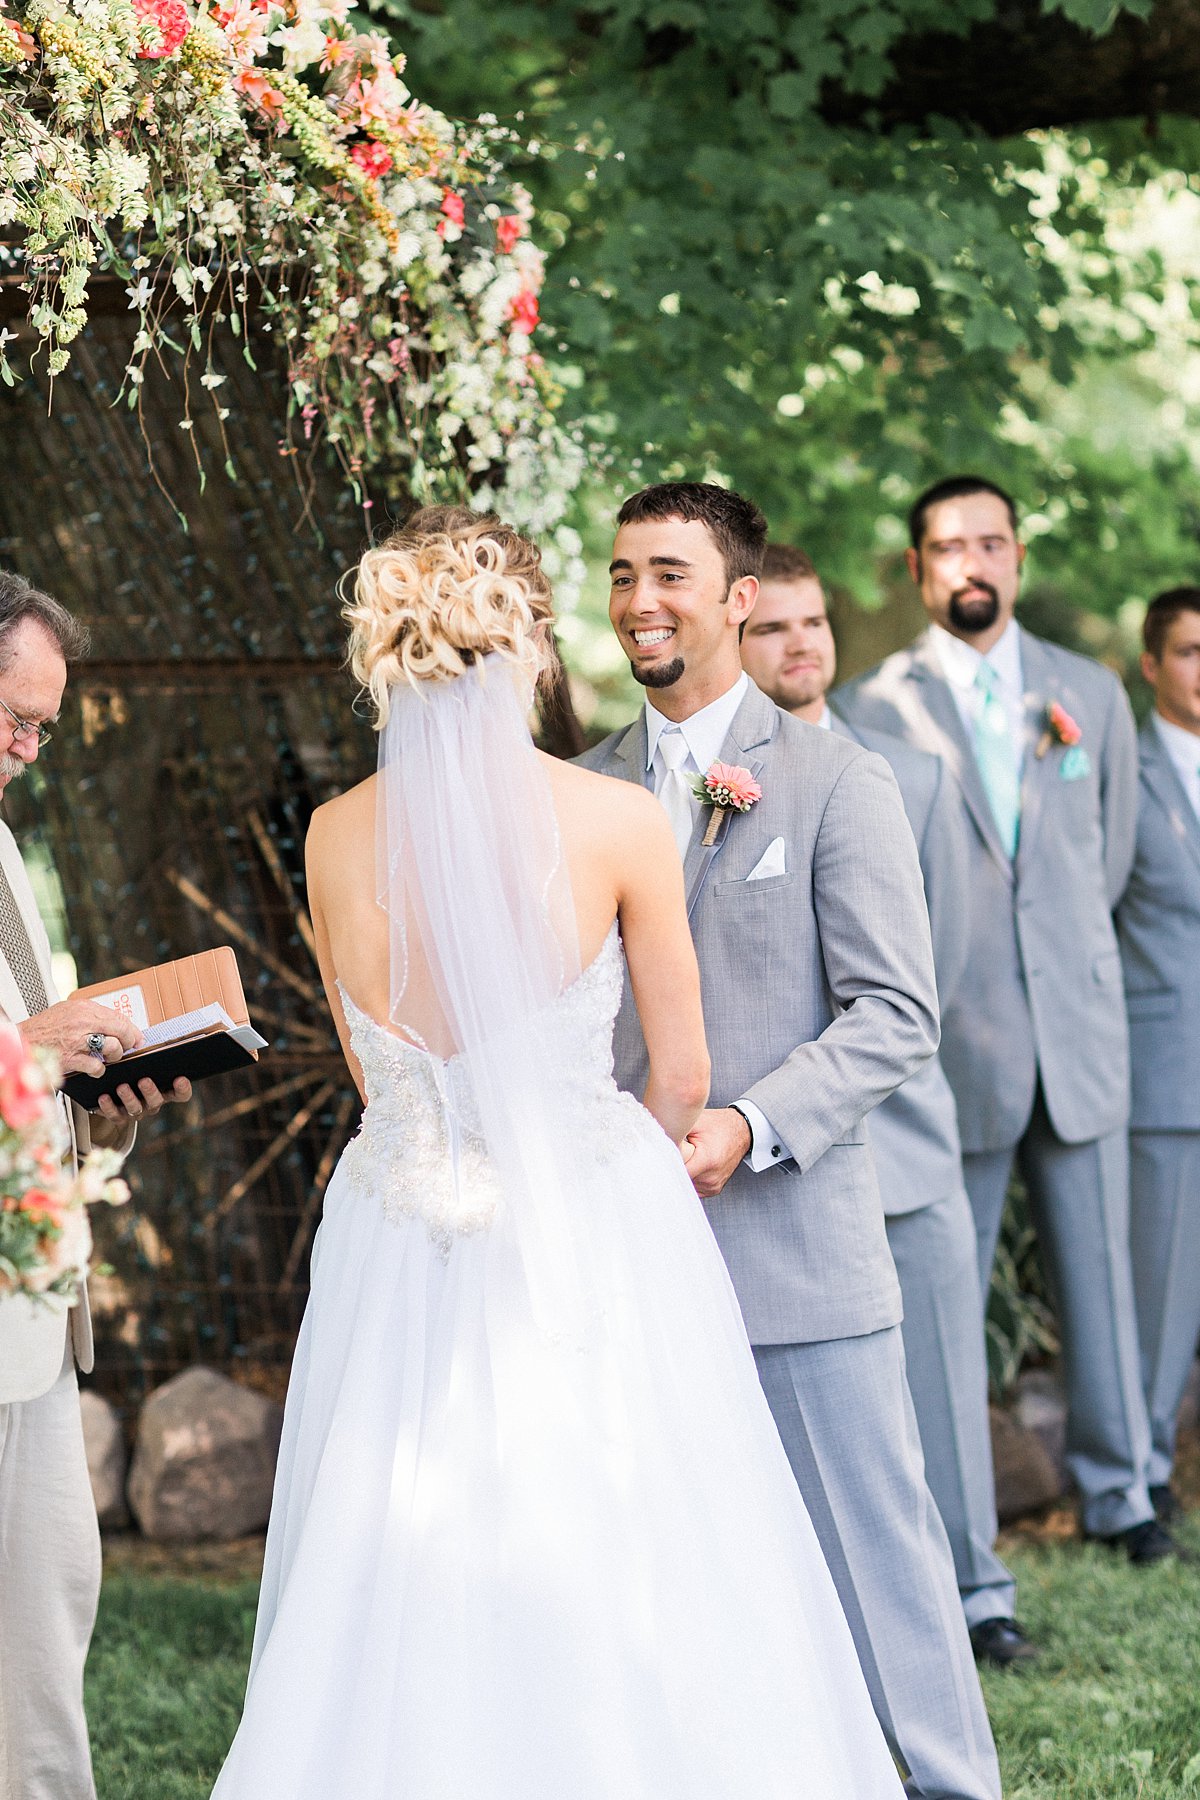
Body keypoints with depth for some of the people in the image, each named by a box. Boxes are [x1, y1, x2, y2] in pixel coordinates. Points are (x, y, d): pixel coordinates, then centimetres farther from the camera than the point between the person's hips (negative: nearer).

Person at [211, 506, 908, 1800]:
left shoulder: (337, 837, -2)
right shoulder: (620, 823, -9)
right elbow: (682, 1076, 0)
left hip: (401, 1263, 3)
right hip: (595, 1253, -2)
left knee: (395, 1616, 9)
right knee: (611, 1609, 6)